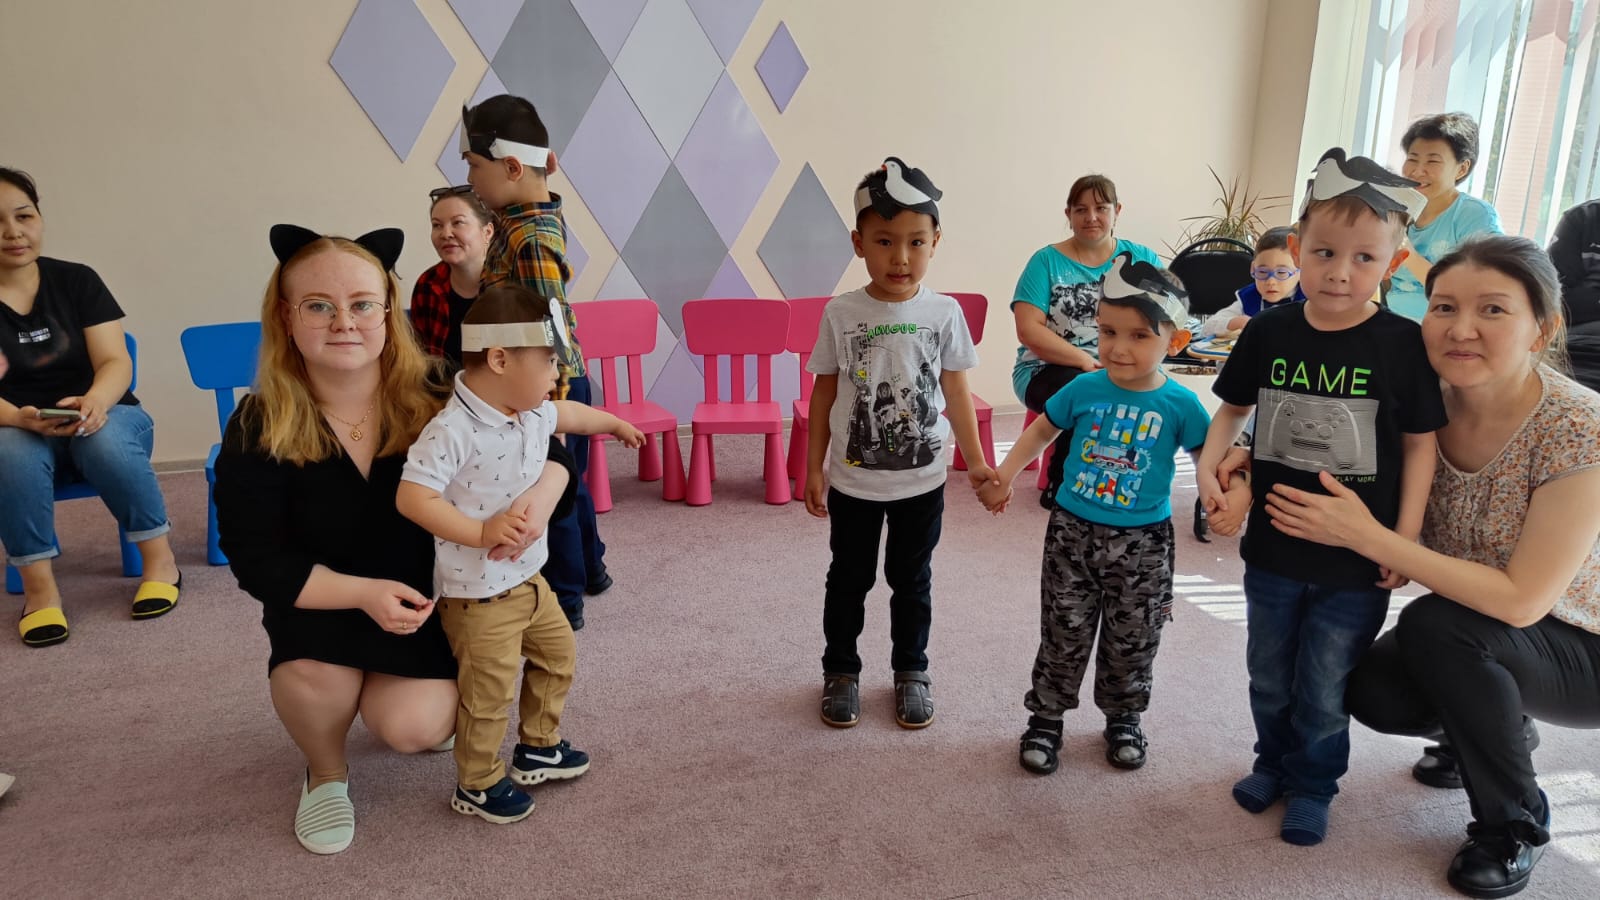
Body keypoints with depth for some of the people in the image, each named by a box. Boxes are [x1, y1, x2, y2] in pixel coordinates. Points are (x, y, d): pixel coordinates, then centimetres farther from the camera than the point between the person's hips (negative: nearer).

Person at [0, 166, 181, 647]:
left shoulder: (76, 280, -2)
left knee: (105, 439, -34)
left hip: (104, 419, 0)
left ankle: (160, 558, -16)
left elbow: (116, 361, -9)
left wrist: (96, 399, -31)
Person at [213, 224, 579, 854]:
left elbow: (548, 452, -8)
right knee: (310, 674, -31)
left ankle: (439, 696, 21)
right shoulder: (257, 429, -14)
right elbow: (259, 562, -14)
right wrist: (363, 593, -29)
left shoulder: (437, 397, -16)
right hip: (322, 601, 1)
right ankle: (326, 771, 6)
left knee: (411, 727, -21)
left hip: (430, 596, 0)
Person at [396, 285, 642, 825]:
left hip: (527, 577, 9)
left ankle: (537, 748, 42)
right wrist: (481, 532, -34)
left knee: (558, 655, 22)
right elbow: (411, 497, -30)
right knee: (489, 692, 4)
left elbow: (567, 414, 22)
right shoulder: (452, 431, -27)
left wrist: (614, 423, 39)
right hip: (477, 594, -9)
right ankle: (477, 786, 27)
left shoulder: (531, 414, -1)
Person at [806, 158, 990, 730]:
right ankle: (841, 671, 32)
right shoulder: (841, 314, -9)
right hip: (853, 478, 0)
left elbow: (956, 391, 1)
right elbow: (824, 391, -2)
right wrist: (814, 469, -1)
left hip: (922, 479, 1)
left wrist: (977, 462, -1)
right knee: (849, 578, 14)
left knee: (911, 580, 16)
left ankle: (911, 672, 34)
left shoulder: (944, 313, -7)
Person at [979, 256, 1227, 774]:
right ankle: (1046, 718, 26)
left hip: (1142, 543, 0)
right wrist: (1004, 476, 5)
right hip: (1072, 533, 0)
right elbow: (1041, 430, 10)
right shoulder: (1084, 390, -6)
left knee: (1131, 641, 14)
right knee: (1063, 635, 8)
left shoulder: (1179, 405, -9)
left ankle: (1123, 719, 36)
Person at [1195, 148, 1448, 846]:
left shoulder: (1402, 344, -12)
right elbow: (1234, 406, 9)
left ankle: (1313, 784, 35)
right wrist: (1208, 466, -7)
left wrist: (1406, 538, -9)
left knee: (1324, 688, 12)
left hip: (1357, 562, -3)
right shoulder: (1269, 332, -5)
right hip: (1273, 548, 3)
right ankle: (1273, 762, 43)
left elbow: (1420, 442, -6)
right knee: (1268, 674, 20)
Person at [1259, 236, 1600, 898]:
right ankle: (1494, 728, 16)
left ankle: (1515, 824, -5)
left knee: (1434, 623, -30)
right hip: (1474, 635, 5)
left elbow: (1520, 600, -29)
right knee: (1372, 692, -20)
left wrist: (1365, 537, -35)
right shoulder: (1429, 408, -12)